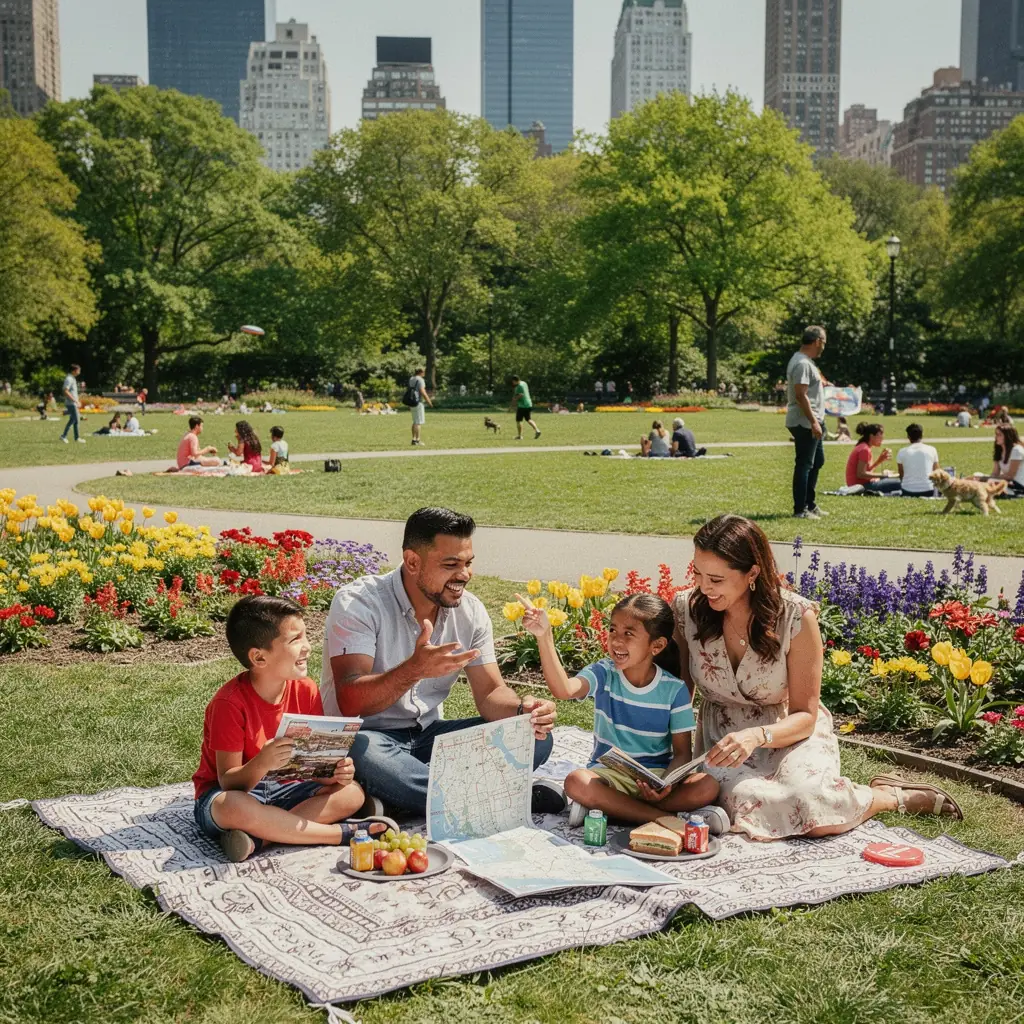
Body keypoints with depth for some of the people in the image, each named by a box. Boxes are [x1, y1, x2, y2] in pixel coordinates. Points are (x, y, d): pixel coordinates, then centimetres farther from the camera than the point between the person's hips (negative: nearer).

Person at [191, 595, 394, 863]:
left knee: (352, 793, -16)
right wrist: (262, 764, -42)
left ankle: (257, 838, -27)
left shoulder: (306, 691, -4)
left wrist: (337, 771, -23)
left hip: (281, 789, 6)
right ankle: (343, 832, -29)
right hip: (223, 793, -5)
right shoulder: (229, 703, -20)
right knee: (234, 807, -41)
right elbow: (229, 782, -21)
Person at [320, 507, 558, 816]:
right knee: (362, 754, -42)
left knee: (534, 739, -12)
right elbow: (350, 702, -28)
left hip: (428, 734, 6)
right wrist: (414, 670, -45)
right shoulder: (358, 602, -18)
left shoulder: (470, 611, 0)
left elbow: (490, 693, 0)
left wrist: (522, 710, -24)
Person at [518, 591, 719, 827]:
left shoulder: (675, 690, -4)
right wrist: (544, 637, -38)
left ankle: (609, 806, -23)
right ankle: (667, 819, -27)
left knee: (707, 787, -27)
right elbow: (564, 689, -26)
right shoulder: (603, 674, -5)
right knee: (576, 782, -33)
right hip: (609, 774, 0)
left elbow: (682, 752, -2)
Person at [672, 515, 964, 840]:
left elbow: (804, 715, -10)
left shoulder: (795, 616, -17)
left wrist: (757, 736, -32)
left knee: (816, 812, -33)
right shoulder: (686, 608, -11)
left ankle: (891, 796, 2)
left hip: (790, 732, -1)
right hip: (722, 736, 2)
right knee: (748, 803, -34)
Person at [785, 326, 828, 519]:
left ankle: (810, 505, 26)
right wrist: (814, 422, -25)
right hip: (805, 423, -11)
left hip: (812, 422, 11)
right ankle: (800, 510, -2)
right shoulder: (802, 364, -18)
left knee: (817, 461, 18)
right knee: (804, 465, -6)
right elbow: (800, 395, -24)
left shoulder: (806, 361, 16)